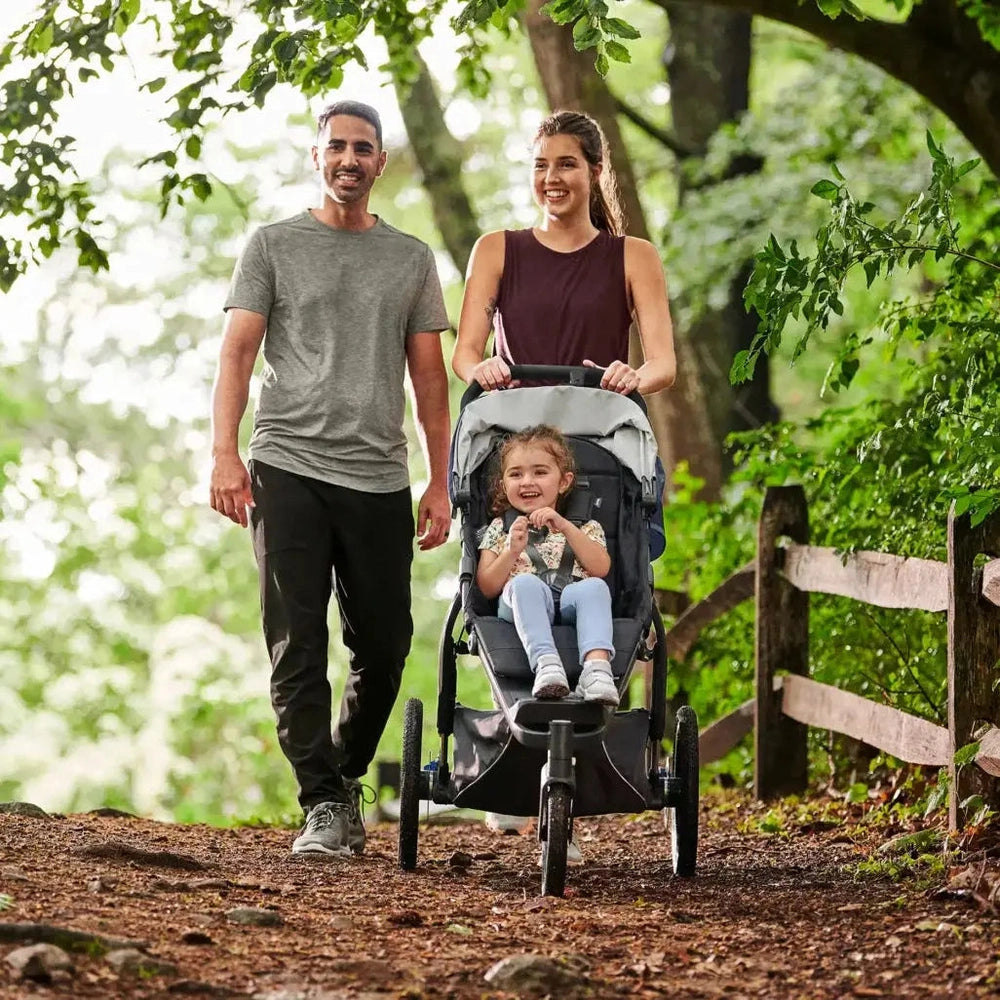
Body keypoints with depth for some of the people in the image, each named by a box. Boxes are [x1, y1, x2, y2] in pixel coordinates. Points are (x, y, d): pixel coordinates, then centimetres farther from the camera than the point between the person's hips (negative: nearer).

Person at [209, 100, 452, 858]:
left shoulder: (412, 259, 14)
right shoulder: (274, 246, 8)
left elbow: (429, 376, 13)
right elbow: (237, 351, 1)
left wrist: (440, 484, 7)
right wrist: (224, 453, -12)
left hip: (379, 479, 2)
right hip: (288, 469, -2)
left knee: (384, 646, 5)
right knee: (298, 646, -7)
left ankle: (345, 776, 26)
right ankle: (323, 805, -4)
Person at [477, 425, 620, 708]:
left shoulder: (586, 527, 25)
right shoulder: (500, 528, 26)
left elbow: (600, 569, 3)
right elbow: (487, 588, 13)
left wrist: (566, 528, -5)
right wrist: (512, 551, -4)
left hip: (571, 607, 1)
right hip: (525, 610, 0)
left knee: (595, 587, -34)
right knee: (525, 582, -35)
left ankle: (597, 665, -56)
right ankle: (545, 664, -55)